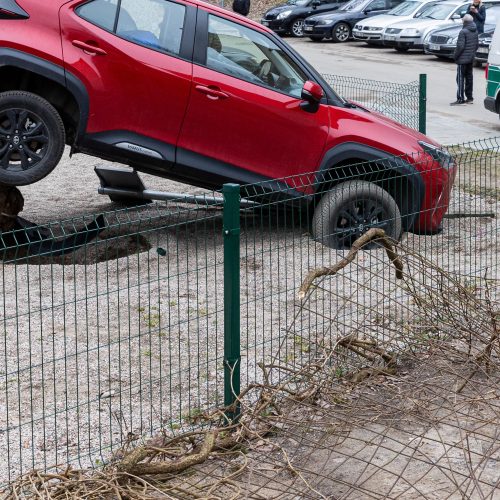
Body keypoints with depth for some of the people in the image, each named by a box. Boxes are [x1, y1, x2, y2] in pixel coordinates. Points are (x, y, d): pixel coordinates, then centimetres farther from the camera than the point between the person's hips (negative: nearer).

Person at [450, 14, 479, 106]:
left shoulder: (463, 32, -18)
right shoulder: (475, 31, 7)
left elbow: (460, 46, -20)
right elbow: (477, 44, 15)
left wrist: (455, 56, -8)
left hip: (462, 59, -8)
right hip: (471, 59, 8)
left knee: (460, 79, -5)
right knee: (469, 78, 15)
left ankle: (460, 99, -7)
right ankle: (469, 98, 20)